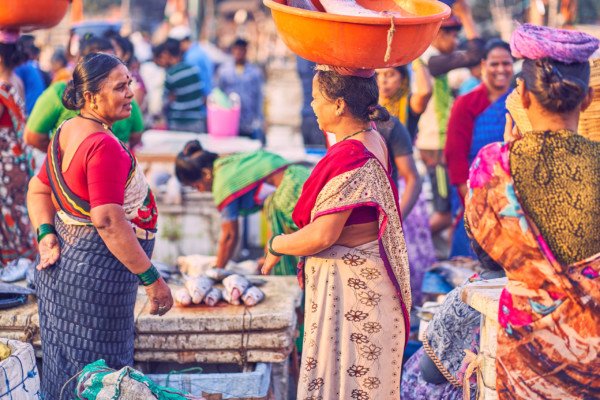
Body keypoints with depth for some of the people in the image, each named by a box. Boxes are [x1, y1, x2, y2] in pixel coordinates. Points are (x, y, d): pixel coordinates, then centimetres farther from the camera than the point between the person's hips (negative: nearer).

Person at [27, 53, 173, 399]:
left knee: (65, 365, 19)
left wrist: (47, 235, 1)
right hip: (97, 270, -10)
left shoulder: (67, 132, 7)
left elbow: (38, 191, 15)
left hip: (62, 263, 10)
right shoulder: (104, 145, -22)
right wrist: (153, 280, -22)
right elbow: (108, 221, -27)